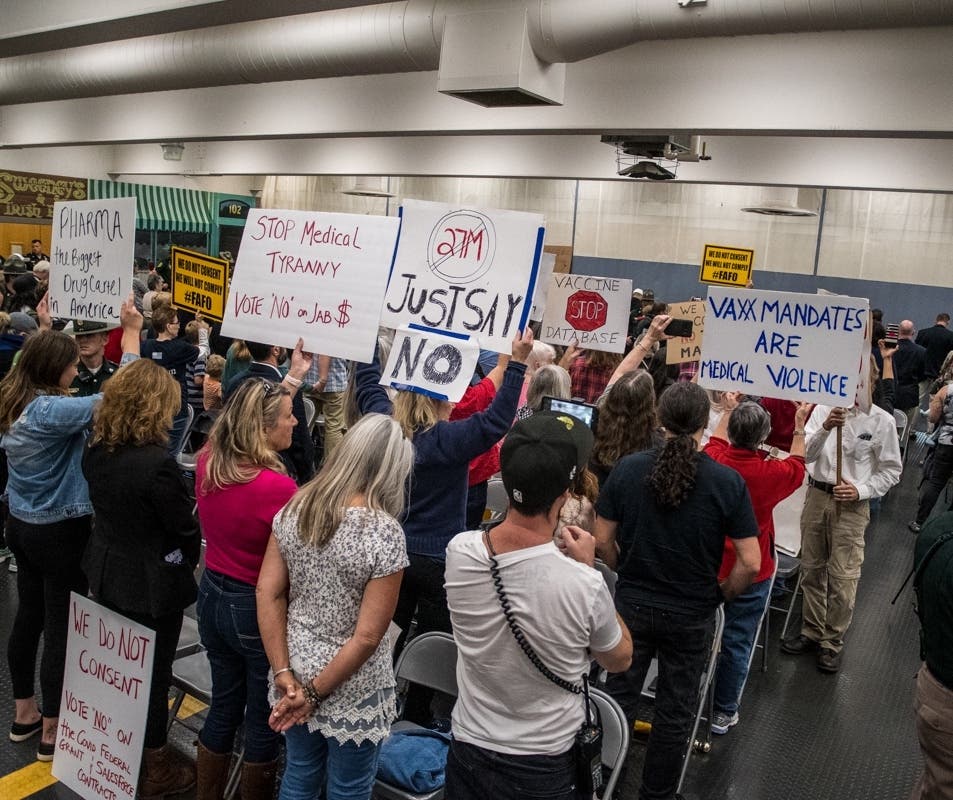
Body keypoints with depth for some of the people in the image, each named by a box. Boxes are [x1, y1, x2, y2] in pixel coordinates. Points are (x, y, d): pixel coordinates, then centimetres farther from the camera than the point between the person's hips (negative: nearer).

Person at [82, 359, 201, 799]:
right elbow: (185, 530, -19)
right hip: (152, 586, -7)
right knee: (151, 675, 11)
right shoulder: (157, 463, -30)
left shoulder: (96, 450, -6)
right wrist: (189, 560, 1)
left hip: (107, 574, 7)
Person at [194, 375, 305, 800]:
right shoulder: (277, 486, -29)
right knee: (264, 721, 14)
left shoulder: (207, 461, -6)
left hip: (213, 594, 7)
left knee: (223, 708, 24)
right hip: (258, 608, -7)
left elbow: (250, 413, 13)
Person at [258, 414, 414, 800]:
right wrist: (316, 692, -12)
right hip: (352, 689, -5)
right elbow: (367, 637, -22)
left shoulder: (295, 509, -6)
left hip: (296, 668, 5)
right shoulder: (384, 532, -22)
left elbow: (267, 594, -5)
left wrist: (284, 673, -5)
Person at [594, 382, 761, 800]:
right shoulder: (727, 481, -16)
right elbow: (750, 563, -15)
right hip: (691, 615, -1)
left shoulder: (627, 468, -12)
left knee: (618, 698, 18)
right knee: (675, 711, 17)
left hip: (632, 605, 1)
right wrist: (722, 593, 4)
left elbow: (602, 541, -6)